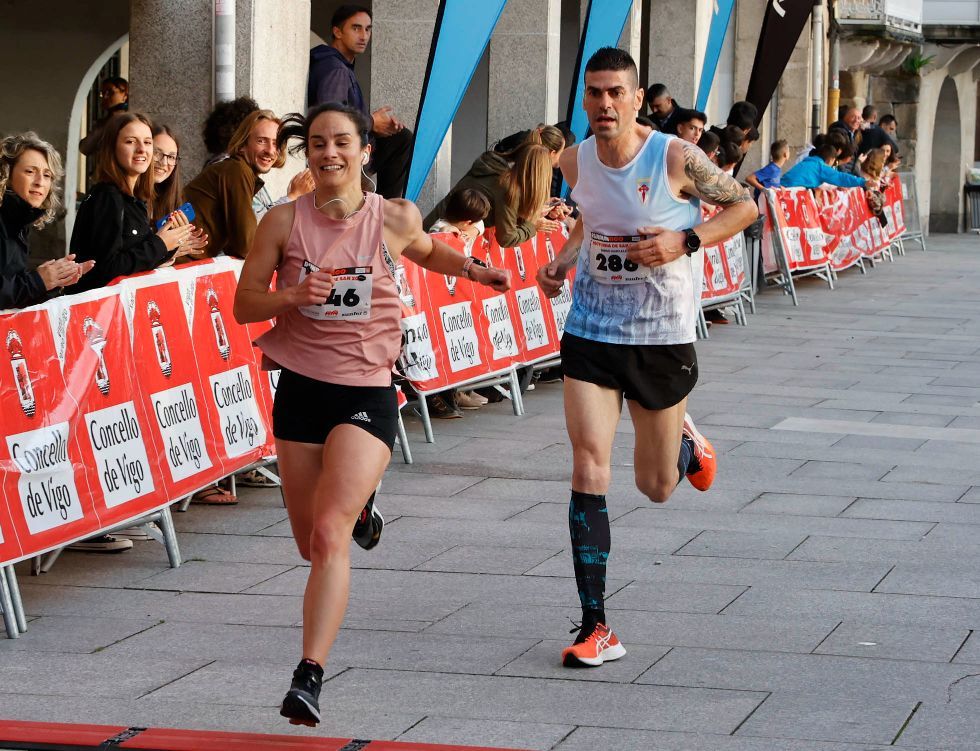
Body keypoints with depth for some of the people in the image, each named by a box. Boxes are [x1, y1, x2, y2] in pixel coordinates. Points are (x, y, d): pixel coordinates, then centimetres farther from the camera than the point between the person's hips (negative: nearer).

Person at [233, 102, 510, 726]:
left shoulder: (395, 218, -2)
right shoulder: (285, 221, -3)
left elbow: (428, 252, 22)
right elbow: (244, 305, 0)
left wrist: (472, 269, 6)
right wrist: (293, 296, -18)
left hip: (367, 390, -2)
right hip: (301, 388, 3)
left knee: (329, 534, -19)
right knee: (312, 543, 14)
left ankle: (310, 676, -21)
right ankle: (359, 503, 52)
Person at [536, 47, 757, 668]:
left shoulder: (676, 158, -16)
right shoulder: (576, 162, -2)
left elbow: (746, 205, -4)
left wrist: (685, 241, -19)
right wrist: (563, 261, 1)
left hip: (664, 337, -2)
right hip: (591, 332, 2)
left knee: (656, 487, 11)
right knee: (590, 468, -13)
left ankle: (686, 440, 50)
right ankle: (596, 628, -9)